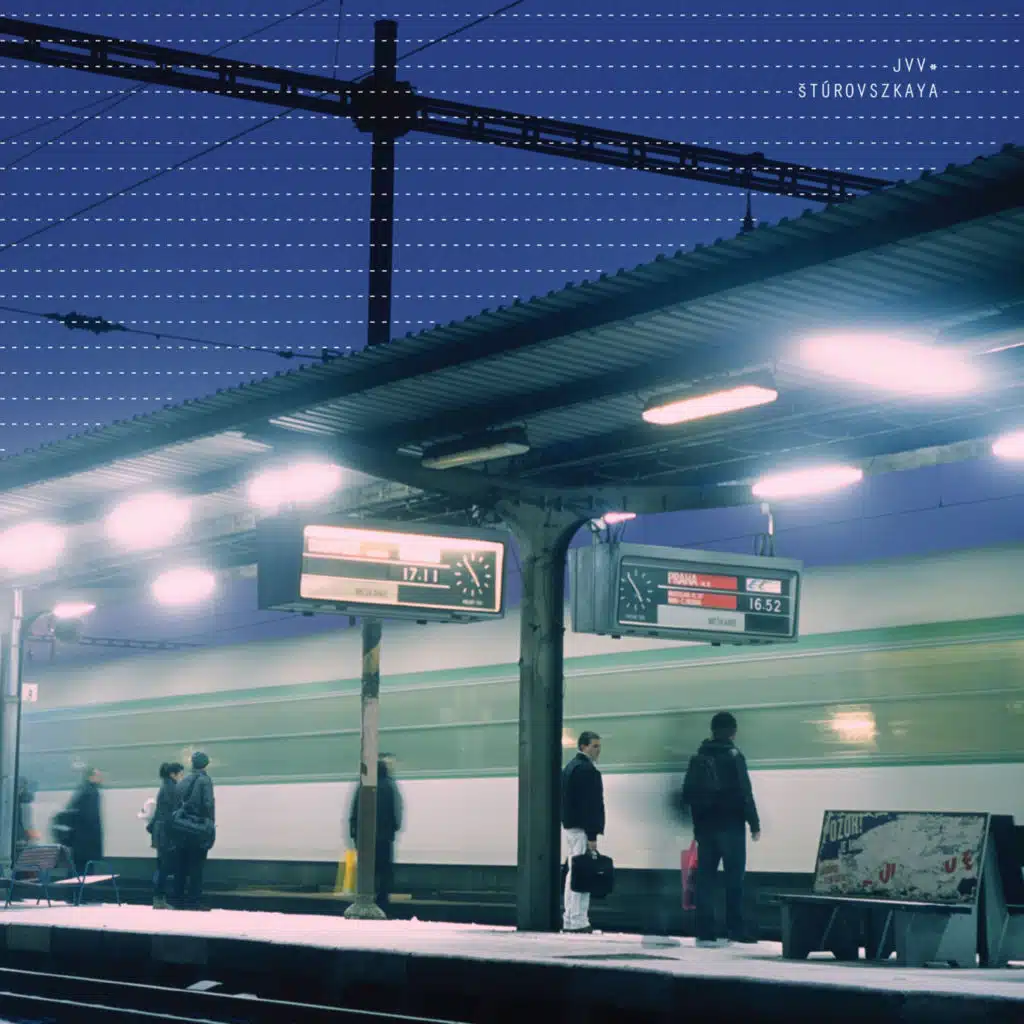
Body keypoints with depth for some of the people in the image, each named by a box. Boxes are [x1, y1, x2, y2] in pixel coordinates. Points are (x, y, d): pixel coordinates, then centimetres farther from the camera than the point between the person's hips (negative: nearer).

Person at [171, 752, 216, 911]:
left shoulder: (182, 783, 10)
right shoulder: (205, 781, -6)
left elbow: (176, 805, 7)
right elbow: (208, 804, -15)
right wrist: (211, 826, -9)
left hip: (181, 830, 5)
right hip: (199, 829, -5)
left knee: (180, 866, 11)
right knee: (196, 866, -2)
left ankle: (177, 899, 14)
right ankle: (193, 900, -3)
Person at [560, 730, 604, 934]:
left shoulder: (570, 767, 17)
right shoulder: (587, 769, -14)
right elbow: (589, 804, -19)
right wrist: (592, 836, -20)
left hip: (570, 827, 10)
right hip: (582, 829, -10)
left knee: (573, 874, 13)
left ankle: (569, 921, 16)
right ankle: (579, 921, -10)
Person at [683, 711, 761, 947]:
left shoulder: (698, 758, 9)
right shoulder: (734, 757, -8)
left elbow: (687, 794, 10)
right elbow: (745, 793, -12)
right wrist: (754, 824, -6)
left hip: (705, 827, 5)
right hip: (730, 826, -5)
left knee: (705, 878, 5)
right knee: (734, 878, 1)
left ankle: (705, 932, 2)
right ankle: (735, 930, 0)